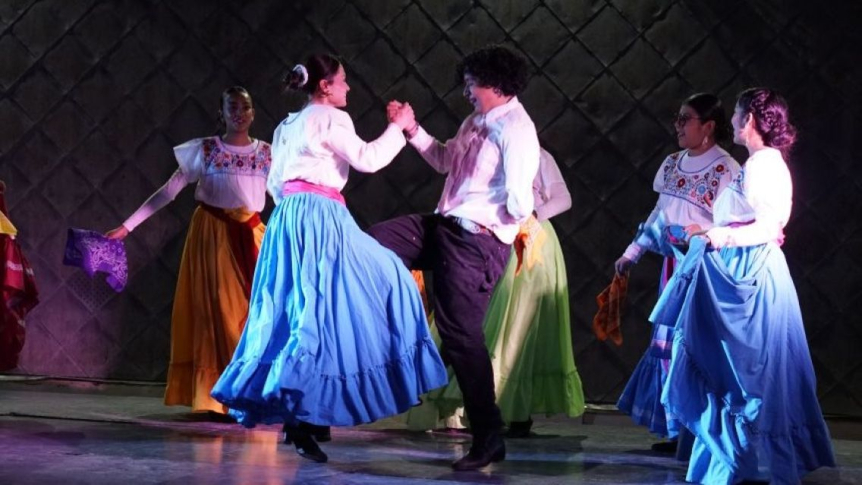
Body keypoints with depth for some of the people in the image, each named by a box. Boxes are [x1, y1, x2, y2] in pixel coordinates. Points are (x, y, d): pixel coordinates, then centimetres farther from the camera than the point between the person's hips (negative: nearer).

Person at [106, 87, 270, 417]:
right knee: (216, 310, -3)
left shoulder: (267, 153, 4)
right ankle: (215, 399, -1)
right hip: (212, 235, -2)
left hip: (251, 237, 2)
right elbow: (168, 192, -3)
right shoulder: (204, 150, -3)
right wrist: (127, 226, -7)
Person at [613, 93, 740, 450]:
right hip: (674, 265, 7)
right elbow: (658, 214, 21)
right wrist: (632, 253, 20)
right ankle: (676, 431, 12)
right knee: (669, 344, 7)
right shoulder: (672, 164, 14)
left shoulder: (725, 169, -9)